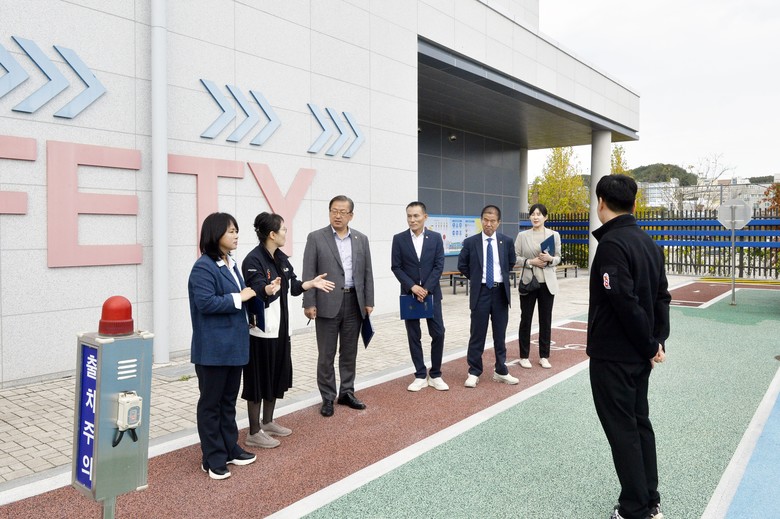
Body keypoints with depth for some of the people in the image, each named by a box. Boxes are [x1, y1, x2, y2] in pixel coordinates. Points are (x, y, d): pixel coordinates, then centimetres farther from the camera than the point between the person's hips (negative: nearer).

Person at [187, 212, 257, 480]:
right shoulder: (203, 267, -16)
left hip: (234, 345, 9)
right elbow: (205, 302, -24)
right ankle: (213, 459, 16)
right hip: (213, 348, -8)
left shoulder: (231, 264, 11)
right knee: (211, 403, 5)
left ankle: (230, 449, 30)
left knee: (229, 400, 18)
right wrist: (238, 298, -17)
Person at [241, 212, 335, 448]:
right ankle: (254, 433, 13)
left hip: (280, 327, 9)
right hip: (261, 329, -9)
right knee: (259, 380, 1)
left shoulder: (281, 258, 9)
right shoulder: (253, 260, -18)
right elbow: (256, 291, -29)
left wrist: (312, 283, 7)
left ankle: (268, 423, 32)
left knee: (276, 376, 17)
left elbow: (293, 286, 17)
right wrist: (269, 289, -48)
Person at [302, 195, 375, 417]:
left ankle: (347, 392, 26)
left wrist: (368, 302, 4)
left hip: (354, 303, 3)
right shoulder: (316, 238, -2)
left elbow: (367, 272, 9)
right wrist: (309, 303, -11)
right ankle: (328, 397, 16)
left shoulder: (361, 239, 8)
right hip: (327, 303, -3)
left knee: (349, 352, 13)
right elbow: (309, 274, -5)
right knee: (326, 354, 4)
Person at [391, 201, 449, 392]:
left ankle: (435, 375, 12)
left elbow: (439, 266, -3)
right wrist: (412, 287, -13)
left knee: (438, 333, -2)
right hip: (409, 294, 0)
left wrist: (426, 289, -13)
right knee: (414, 336, 4)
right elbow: (396, 267, -2)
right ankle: (420, 376, 14)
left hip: (432, 293, 0)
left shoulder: (436, 238, 1)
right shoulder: (399, 239, 0)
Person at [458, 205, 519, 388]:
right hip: (480, 292, -2)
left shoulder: (507, 241, 1)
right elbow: (462, 265, 7)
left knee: (500, 334, 11)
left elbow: (511, 262, 18)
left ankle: (501, 371, 23)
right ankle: (474, 373, 13)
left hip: (501, 292, 2)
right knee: (477, 334, 3)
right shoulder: (470, 242, -5)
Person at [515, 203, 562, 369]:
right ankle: (524, 356, 16)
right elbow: (515, 257, -1)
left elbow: (558, 258, 6)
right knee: (525, 319, 4)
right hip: (528, 282, -1)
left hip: (547, 283, 1)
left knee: (546, 320, 7)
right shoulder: (522, 235, 1)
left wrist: (550, 259, -16)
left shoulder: (554, 235, 4)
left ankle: (544, 356, 19)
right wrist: (530, 262, -15)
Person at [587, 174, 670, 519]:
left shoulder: (612, 243, -20)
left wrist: (649, 346, -13)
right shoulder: (648, 242, 8)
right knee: (640, 424, 18)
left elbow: (626, 304, -24)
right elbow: (661, 297, 9)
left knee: (622, 431, 2)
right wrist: (658, 340, 4)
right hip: (639, 354, 9)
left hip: (613, 355, -9)